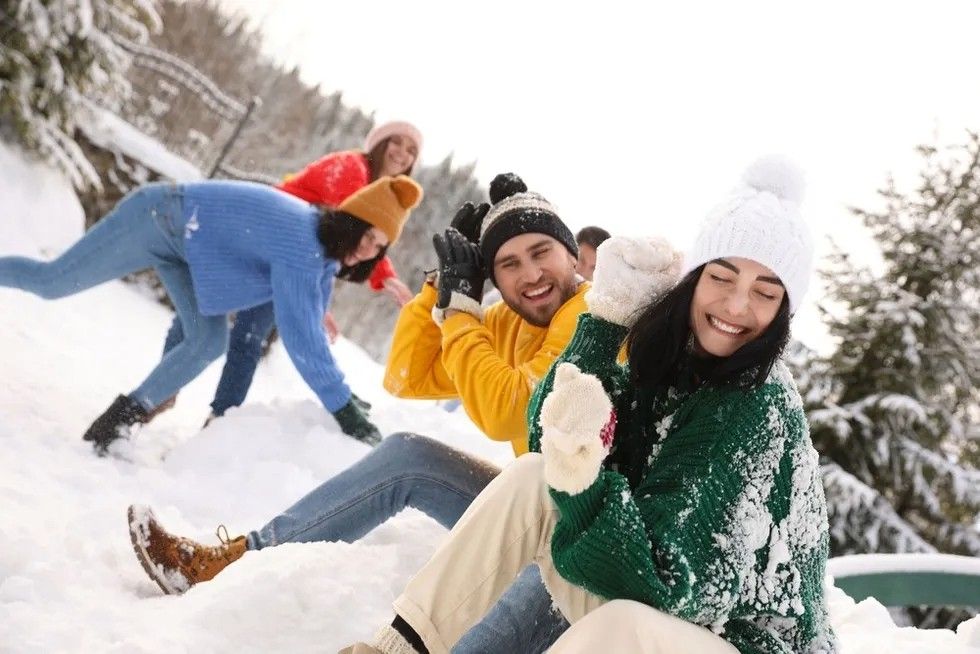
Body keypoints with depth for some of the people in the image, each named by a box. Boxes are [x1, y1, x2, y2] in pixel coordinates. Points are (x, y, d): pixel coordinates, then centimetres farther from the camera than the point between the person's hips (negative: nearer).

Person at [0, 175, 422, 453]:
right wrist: (344, 409, -32)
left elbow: (307, 327, 5)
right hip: (156, 219, -9)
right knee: (52, 281, 0)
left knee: (209, 340, -2)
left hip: (177, 238, 9)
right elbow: (300, 337, -37)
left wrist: (340, 392, 1)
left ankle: (117, 422, 6)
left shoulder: (323, 240, -4)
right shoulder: (301, 248, -33)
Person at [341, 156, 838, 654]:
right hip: (651, 601, 7)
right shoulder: (670, 359, -1)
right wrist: (610, 313, -15)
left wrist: (583, 473, -43)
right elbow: (546, 433, -7)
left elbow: (669, 575, -26)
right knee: (529, 478, -9)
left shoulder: (764, 409, -21)